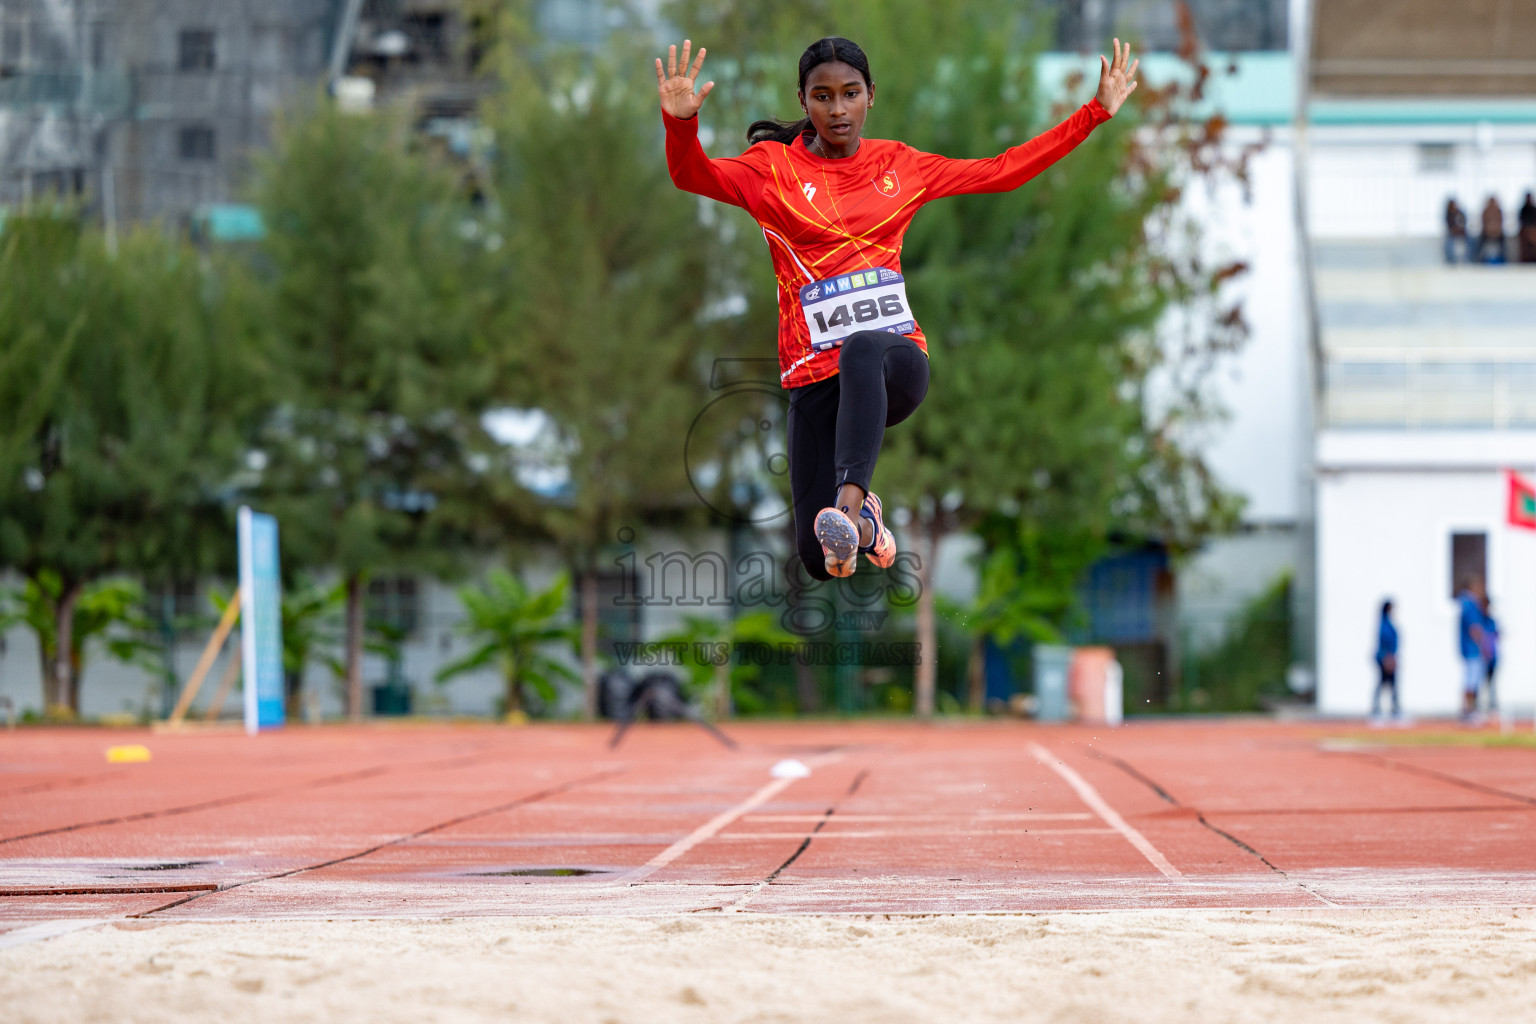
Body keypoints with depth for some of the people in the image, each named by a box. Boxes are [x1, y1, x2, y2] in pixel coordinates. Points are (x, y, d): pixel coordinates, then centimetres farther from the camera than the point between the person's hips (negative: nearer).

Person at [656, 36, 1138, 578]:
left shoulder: (899, 166, 13)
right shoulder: (775, 167, 4)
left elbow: (1004, 171, 17)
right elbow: (693, 176, -13)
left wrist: (1095, 112, 13)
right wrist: (681, 122, -36)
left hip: (896, 360, 0)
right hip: (815, 372, 0)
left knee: (861, 347, -40)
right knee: (819, 562, -6)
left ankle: (850, 503, -52)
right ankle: (863, 518, 32)